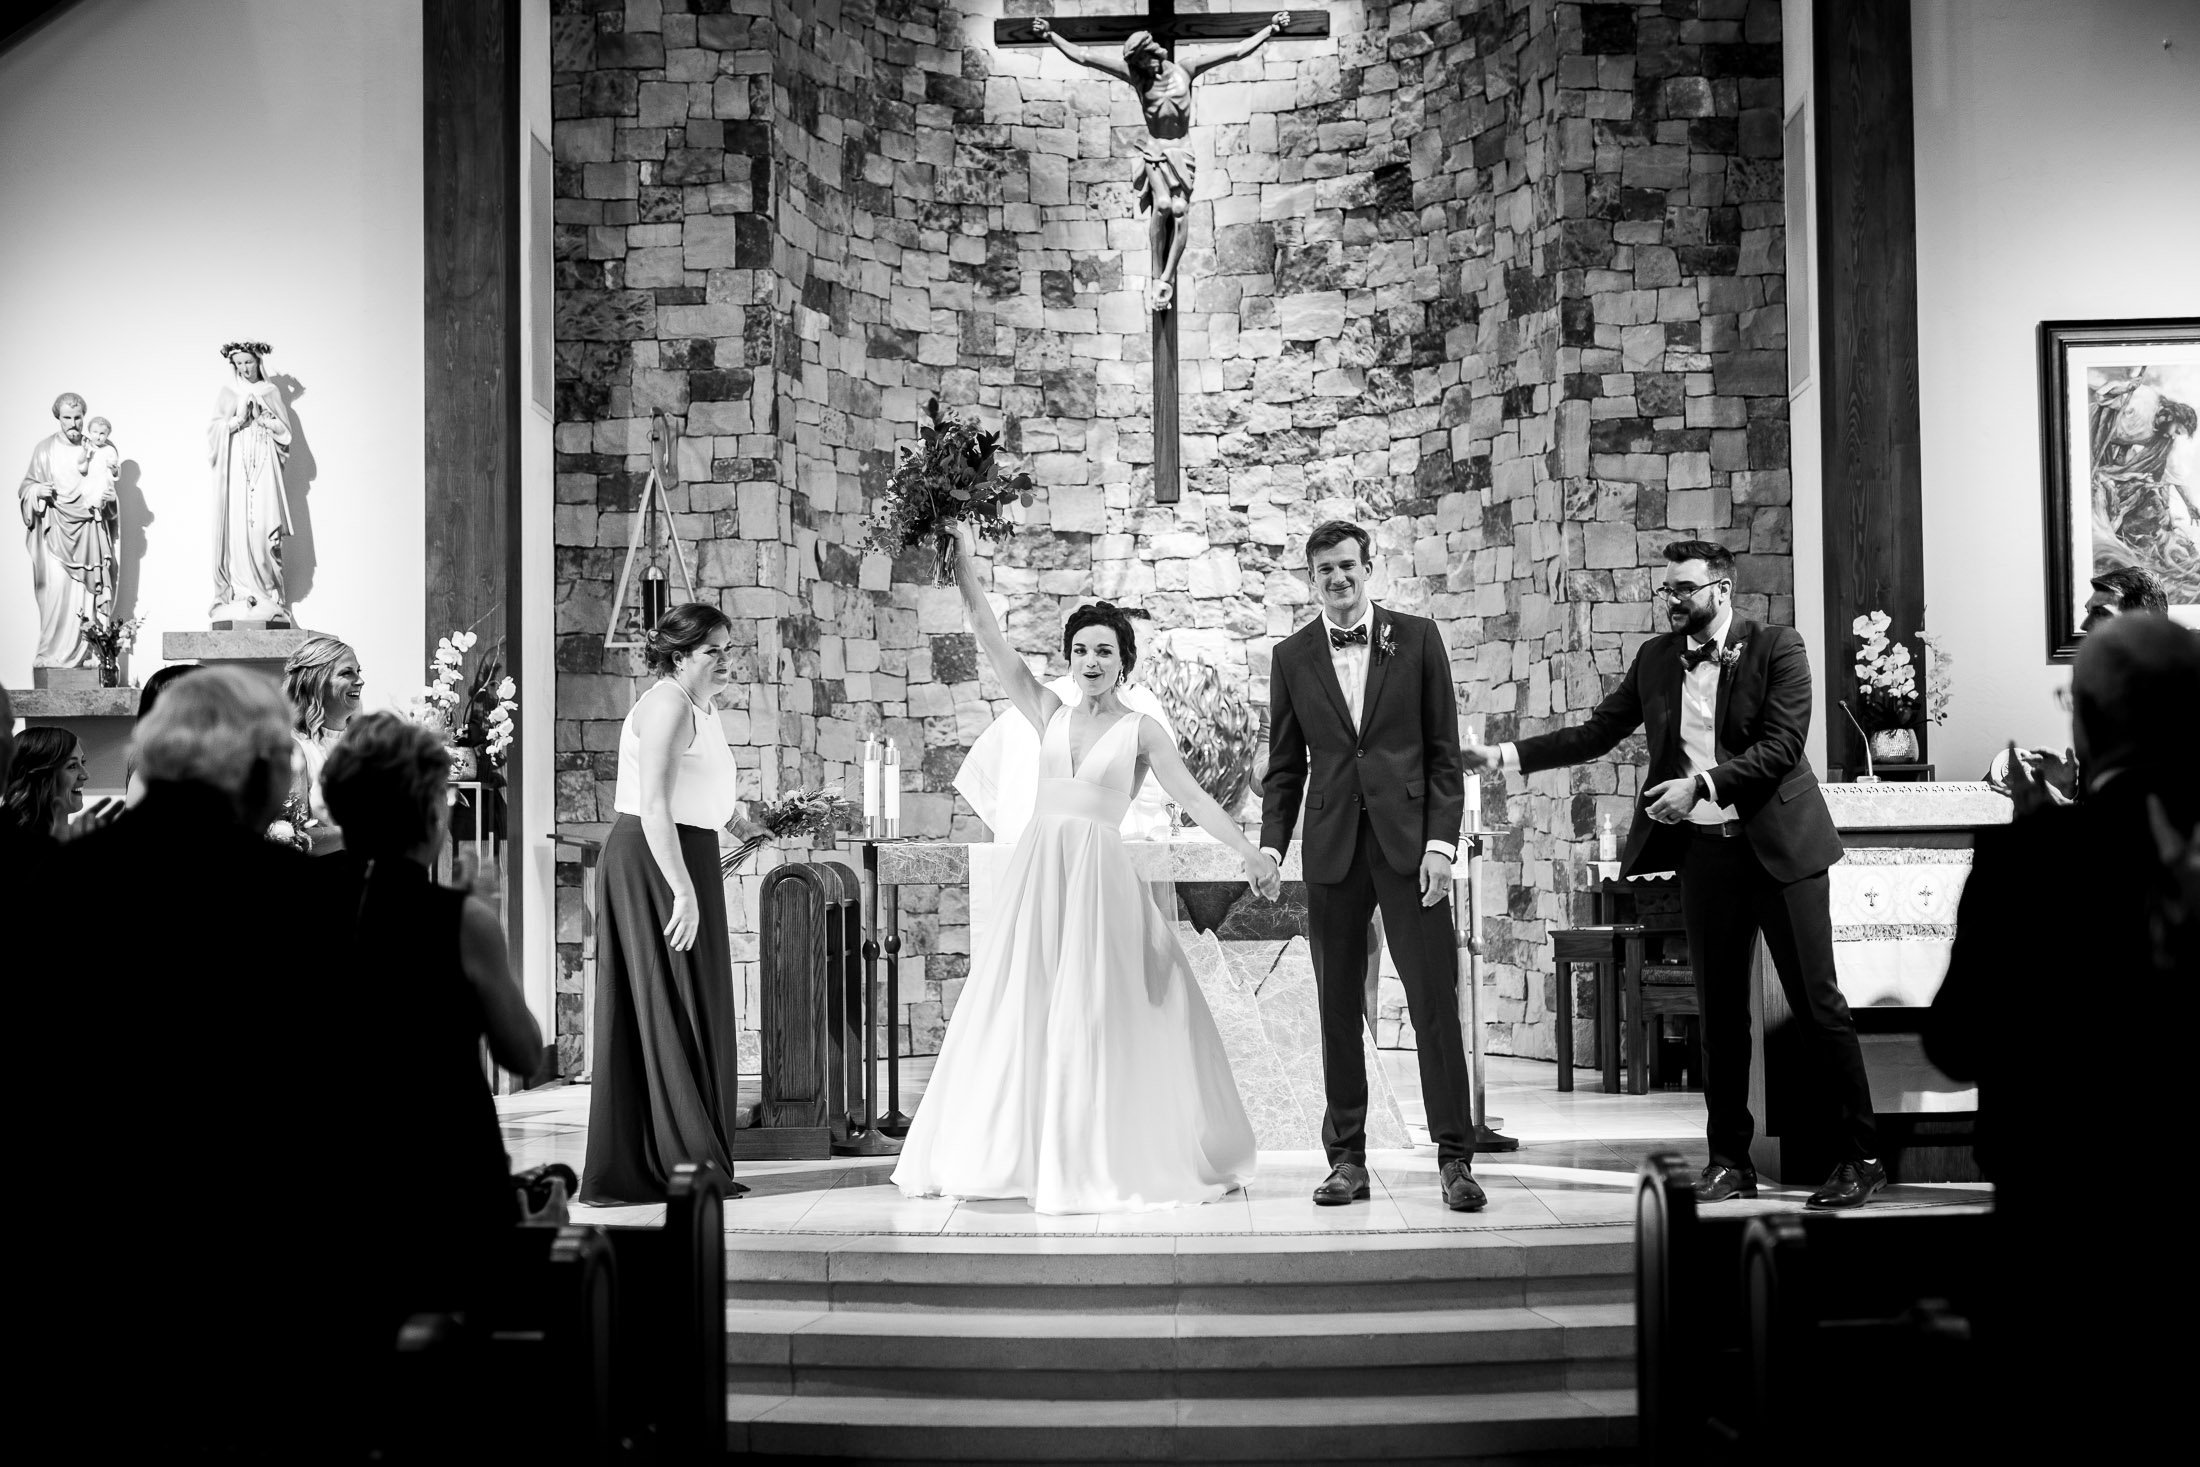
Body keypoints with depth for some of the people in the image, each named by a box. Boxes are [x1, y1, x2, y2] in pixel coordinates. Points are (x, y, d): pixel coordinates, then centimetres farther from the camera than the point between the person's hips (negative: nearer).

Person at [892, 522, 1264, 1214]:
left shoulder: (1141, 732, 4)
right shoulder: (1050, 715, 12)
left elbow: (1194, 798, -3)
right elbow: (993, 642, 9)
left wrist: (1249, 852, -15)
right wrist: (965, 567, 5)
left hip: (1100, 876, -3)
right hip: (1037, 871, 3)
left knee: (1095, 1017, -3)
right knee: (1020, 1012, 3)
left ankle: (1108, 1163, 4)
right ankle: (1016, 1153, 11)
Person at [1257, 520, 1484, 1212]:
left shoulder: (1417, 637, 4)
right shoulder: (1292, 656, 9)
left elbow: (1444, 750, 3)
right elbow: (1285, 763, 12)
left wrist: (1440, 843, -5)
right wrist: (1271, 843, -1)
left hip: (1408, 840, -2)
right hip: (1331, 848, 2)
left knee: (1434, 999, -3)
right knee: (1338, 1007, 5)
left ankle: (1455, 1159, 2)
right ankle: (1347, 1159, 13)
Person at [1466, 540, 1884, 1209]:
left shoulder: (1777, 648, -5)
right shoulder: (1656, 659, 9)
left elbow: (1781, 745, -14)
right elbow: (1595, 732, 10)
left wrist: (1700, 784, -23)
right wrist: (1506, 755, 1)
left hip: (1779, 845, -4)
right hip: (1704, 848, 4)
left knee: (1817, 1003, -1)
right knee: (1719, 1010, 8)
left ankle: (1860, 1158, 7)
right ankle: (1730, 1160, 16)